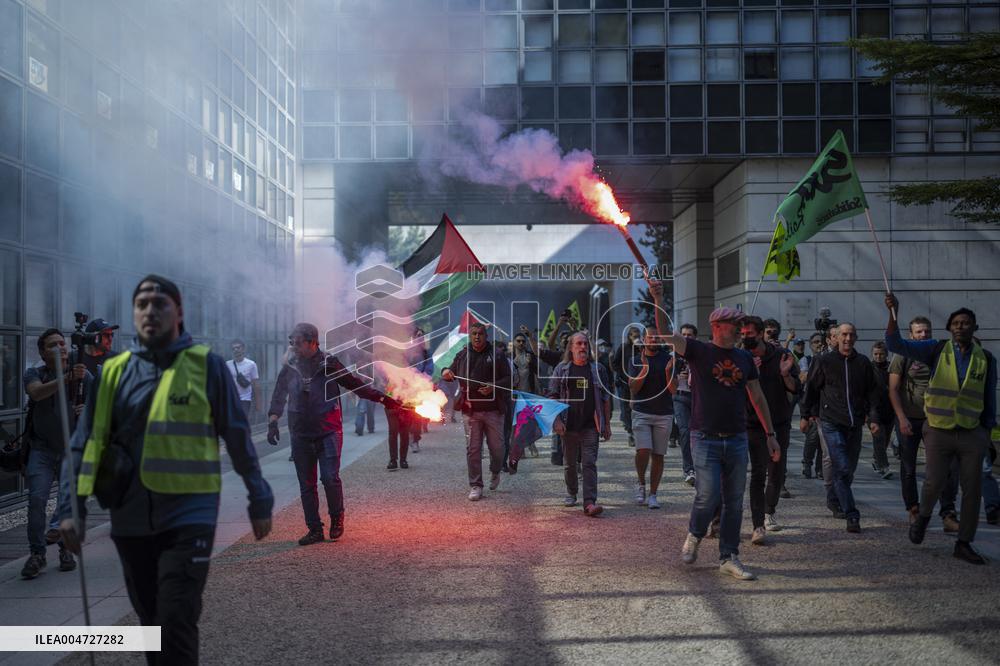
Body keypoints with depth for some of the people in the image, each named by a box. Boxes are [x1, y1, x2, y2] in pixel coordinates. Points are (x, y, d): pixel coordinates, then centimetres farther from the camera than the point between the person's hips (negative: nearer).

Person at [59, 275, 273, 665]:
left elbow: (238, 437, 2)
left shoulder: (207, 365, -2)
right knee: (151, 621, 16)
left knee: (176, 622, -9)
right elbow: (87, 445, 7)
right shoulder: (113, 372, 5)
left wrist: (259, 500, 4)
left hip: (189, 516, -3)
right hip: (130, 520, 4)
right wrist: (73, 509, -2)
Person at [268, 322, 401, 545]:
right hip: (300, 434, 3)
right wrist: (273, 422, -4)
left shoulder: (329, 364, -2)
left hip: (328, 432, -3)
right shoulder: (289, 368, 5)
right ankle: (314, 529, 15)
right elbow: (278, 397, 9)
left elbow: (355, 384, 5)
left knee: (330, 477, -13)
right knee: (306, 484, 5)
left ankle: (337, 517, 12)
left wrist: (383, 398, 3)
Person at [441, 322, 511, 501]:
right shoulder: (462, 355, 8)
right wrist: (445, 372, -5)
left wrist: (493, 387, -16)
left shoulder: (496, 355, 1)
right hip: (470, 411, 1)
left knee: (496, 447, 6)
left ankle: (495, 472, 36)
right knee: (473, 449, 1)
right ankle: (475, 486, 8)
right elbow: (452, 373, 19)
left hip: (493, 410, -1)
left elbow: (509, 378, 1)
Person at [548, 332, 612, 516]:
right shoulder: (561, 369, 5)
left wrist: (607, 424, 5)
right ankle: (571, 493, 32)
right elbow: (553, 396, 3)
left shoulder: (598, 369, 7)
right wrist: (557, 420, -8)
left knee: (590, 463, -8)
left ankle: (590, 502, -13)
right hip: (569, 425, 1)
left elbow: (605, 398, 9)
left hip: (590, 425, -1)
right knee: (569, 463, 12)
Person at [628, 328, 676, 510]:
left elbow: (673, 389, -1)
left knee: (658, 455, 3)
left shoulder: (668, 359, 4)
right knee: (643, 450, -15)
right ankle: (641, 483, 11)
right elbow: (633, 387, -5)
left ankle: (653, 495, 11)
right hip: (641, 412, -1)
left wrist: (668, 371, -18)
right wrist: (645, 369, -17)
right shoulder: (636, 360, 6)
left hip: (664, 414, 1)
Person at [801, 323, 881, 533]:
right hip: (831, 422, -4)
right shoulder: (825, 361, 1)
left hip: (855, 424, 4)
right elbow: (811, 388, 7)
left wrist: (873, 418, 5)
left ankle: (833, 500, 34)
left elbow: (872, 392, 13)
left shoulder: (863, 363, 9)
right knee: (841, 468, -12)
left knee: (849, 468, 11)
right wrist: (806, 415, 7)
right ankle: (852, 516, -12)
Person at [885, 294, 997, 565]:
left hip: (972, 433, 2)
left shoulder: (986, 359, 2)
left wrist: (987, 432, 8)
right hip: (939, 431, -2)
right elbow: (896, 344, -14)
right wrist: (893, 313, -28)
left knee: (972, 489, 2)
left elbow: (989, 399, 10)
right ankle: (924, 515, 27)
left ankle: (964, 544, 15)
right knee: (935, 482, -7)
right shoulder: (937, 350, -4)